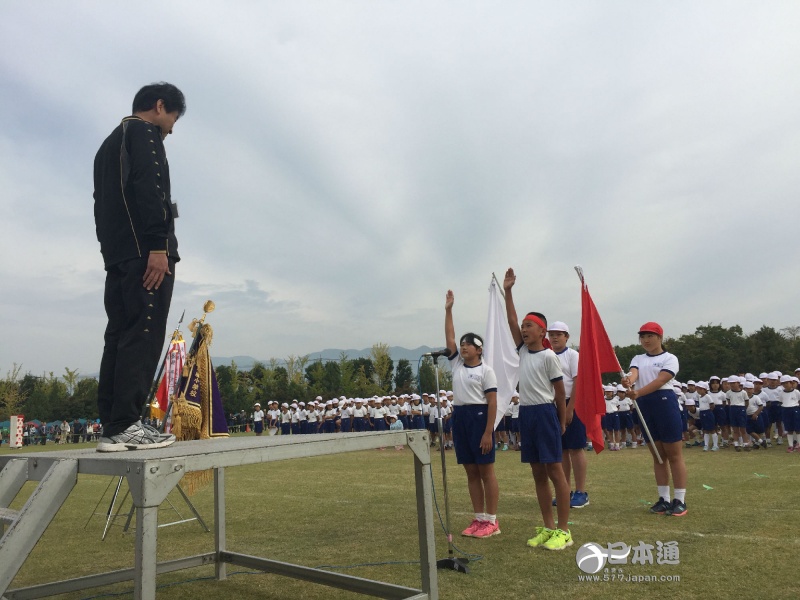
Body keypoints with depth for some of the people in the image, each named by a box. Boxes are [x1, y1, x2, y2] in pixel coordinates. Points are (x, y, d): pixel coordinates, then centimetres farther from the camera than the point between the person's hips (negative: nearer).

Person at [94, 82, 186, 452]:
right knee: (143, 335, -12)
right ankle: (125, 426, -14)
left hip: (117, 253, 9)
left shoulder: (109, 144, 30)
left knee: (120, 336, 6)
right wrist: (159, 246, -21)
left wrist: (113, 251, 17)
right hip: (143, 251, -9)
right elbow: (149, 190, -15)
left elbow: (103, 203, 23)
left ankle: (111, 427, 5)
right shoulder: (144, 133, 1)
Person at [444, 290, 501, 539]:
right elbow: (449, 338, 7)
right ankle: (479, 519, 18)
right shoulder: (456, 363, 11)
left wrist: (488, 432, -17)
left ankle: (492, 521, 7)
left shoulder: (486, 370, -6)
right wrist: (448, 310, 3)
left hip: (479, 417, -7)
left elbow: (492, 402, -11)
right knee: (471, 472, 10)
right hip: (459, 417, 7)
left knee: (486, 471, 0)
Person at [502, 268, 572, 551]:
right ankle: (548, 527, 18)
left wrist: (562, 421, -1)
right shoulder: (523, 351, 10)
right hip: (526, 413, 7)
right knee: (537, 472, 10)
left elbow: (560, 390, -3)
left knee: (554, 469, -2)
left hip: (545, 413, -7)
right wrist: (507, 291, 2)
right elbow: (511, 321, 6)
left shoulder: (549, 356, -7)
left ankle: (563, 530, 5)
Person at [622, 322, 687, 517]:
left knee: (674, 455, -1)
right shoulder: (638, 359, 14)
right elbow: (634, 373, -8)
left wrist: (638, 392, -33)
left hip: (664, 402, -5)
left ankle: (680, 500, 5)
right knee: (657, 455, 11)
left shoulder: (669, 358, -1)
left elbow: (660, 381, -17)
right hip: (643, 405, 5)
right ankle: (664, 499, 17)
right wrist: (628, 380, -34)